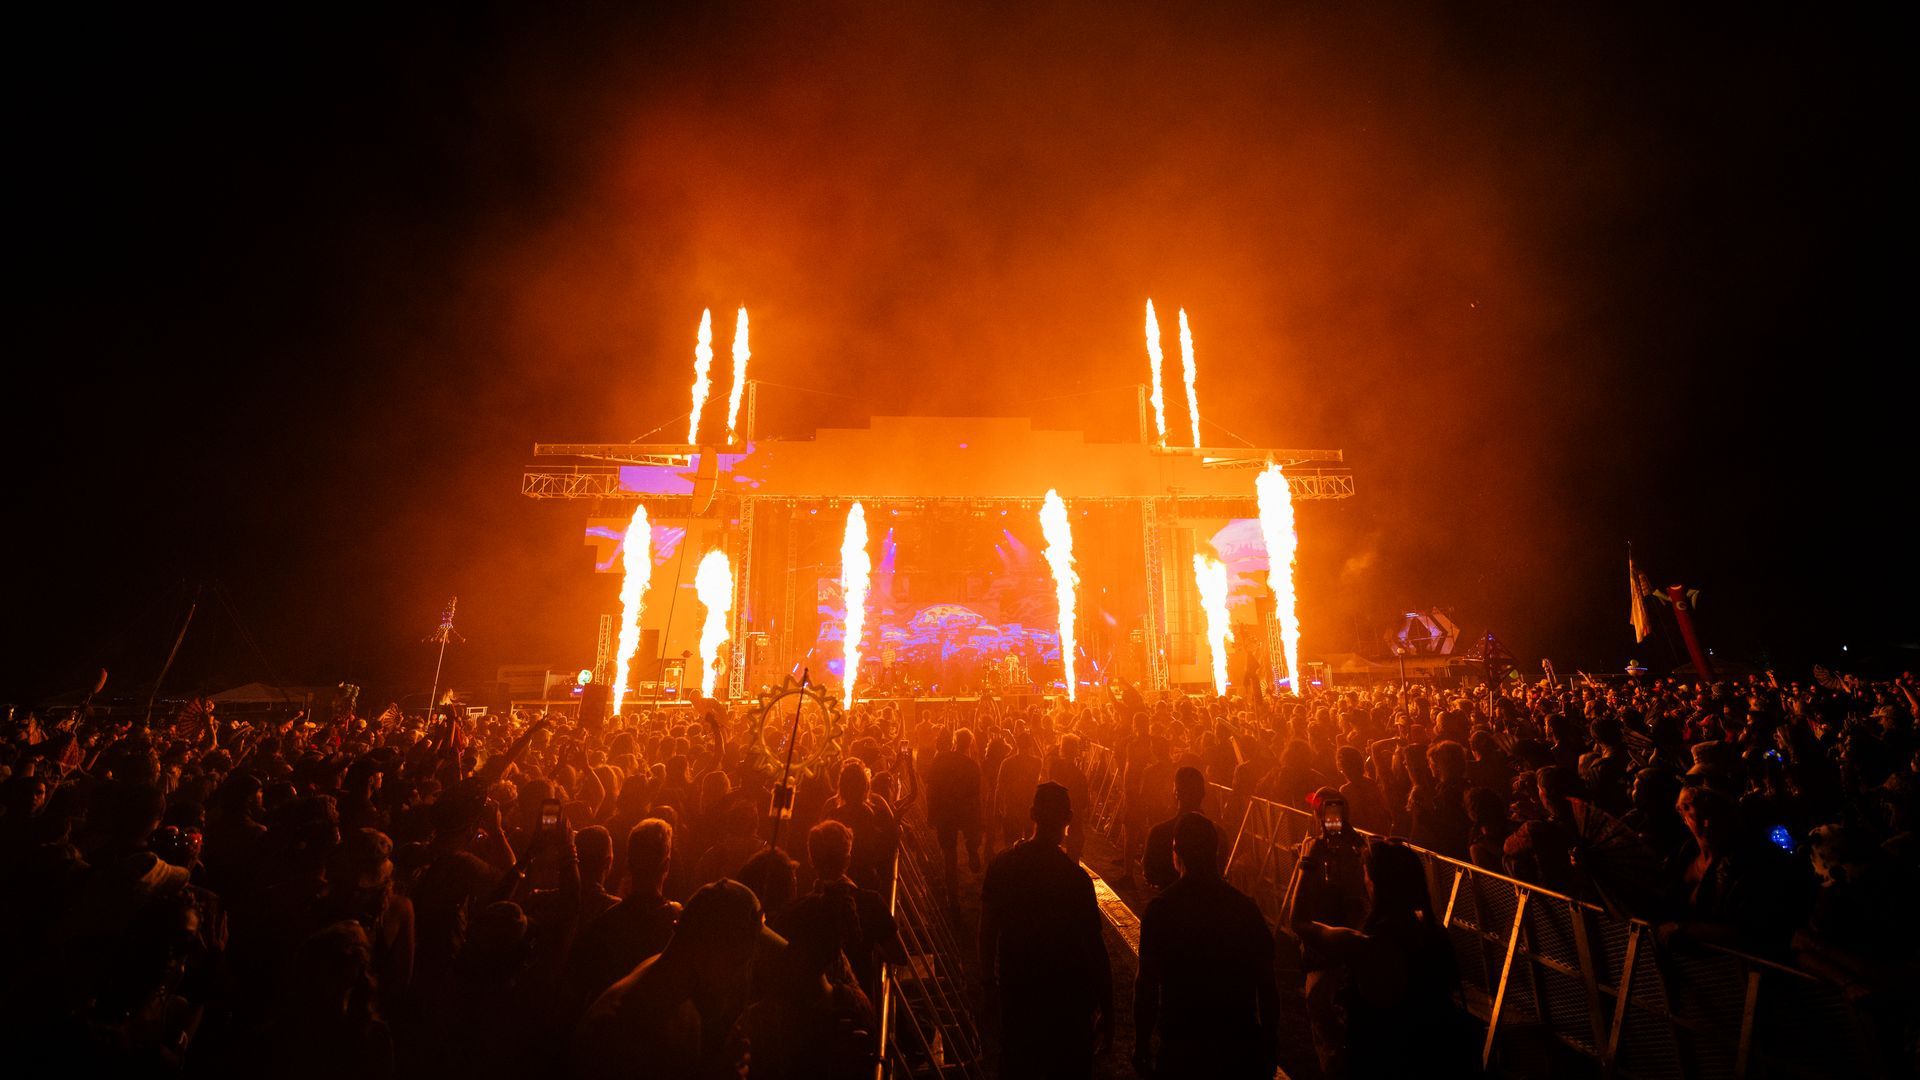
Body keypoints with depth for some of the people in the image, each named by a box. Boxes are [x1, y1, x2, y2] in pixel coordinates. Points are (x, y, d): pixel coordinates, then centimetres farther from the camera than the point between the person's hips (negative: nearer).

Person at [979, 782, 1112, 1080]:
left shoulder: (1001, 865, -9)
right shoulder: (1075, 878, -23)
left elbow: (987, 932, 0)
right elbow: (1094, 948, -18)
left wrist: (990, 985, 13)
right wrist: (1106, 1010, -7)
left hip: (1015, 991, 4)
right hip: (1065, 998, -4)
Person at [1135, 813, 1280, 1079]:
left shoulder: (1160, 909, -13)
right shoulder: (1245, 907, -6)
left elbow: (1147, 984, -10)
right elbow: (1266, 983, -1)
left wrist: (1142, 1044, 1)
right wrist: (1271, 1043, 12)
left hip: (1182, 1046, -2)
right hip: (1241, 1044, 2)